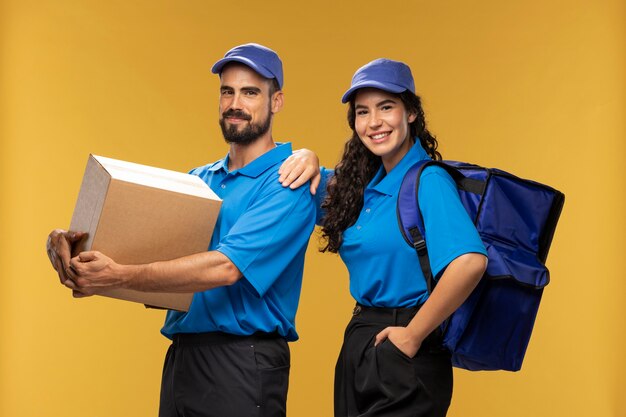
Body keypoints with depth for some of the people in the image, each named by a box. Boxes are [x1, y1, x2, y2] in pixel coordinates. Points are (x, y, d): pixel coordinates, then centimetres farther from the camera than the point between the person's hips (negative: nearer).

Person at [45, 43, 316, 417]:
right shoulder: (199, 180, 13)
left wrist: (119, 277, -27)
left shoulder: (287, 183, -11)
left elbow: (225, 268, -22)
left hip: (243, 361, -6)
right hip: (181, 355, 6)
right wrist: (67, 242, -14)